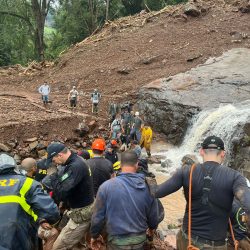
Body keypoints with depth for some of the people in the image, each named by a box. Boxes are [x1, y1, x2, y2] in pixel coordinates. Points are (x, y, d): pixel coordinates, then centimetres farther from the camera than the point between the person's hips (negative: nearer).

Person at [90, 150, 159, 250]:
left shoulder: (106, 186, -17)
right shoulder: (147, 187, -10)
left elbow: (98, 216, -10)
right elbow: (153, 215, 2)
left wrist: (95, 235, 8)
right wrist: (152, 227, 24)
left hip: (118, 241, -2)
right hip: (140, 239, 3)